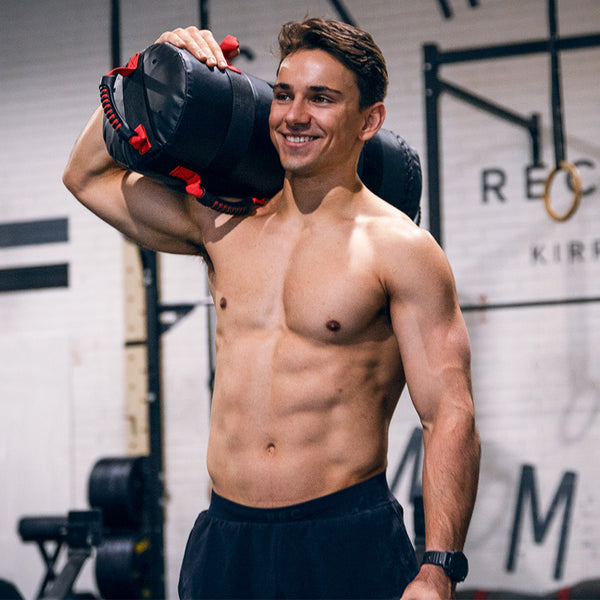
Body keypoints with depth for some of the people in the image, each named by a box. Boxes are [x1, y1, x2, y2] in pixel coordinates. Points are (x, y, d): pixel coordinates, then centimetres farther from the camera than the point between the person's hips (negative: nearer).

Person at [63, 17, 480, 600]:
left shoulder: (397, 247, -5)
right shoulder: (226, 224, 10)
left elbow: (450, 418, -9)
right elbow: (89, 176, 22)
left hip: (348, 545, -4)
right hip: (222, 543, 5)